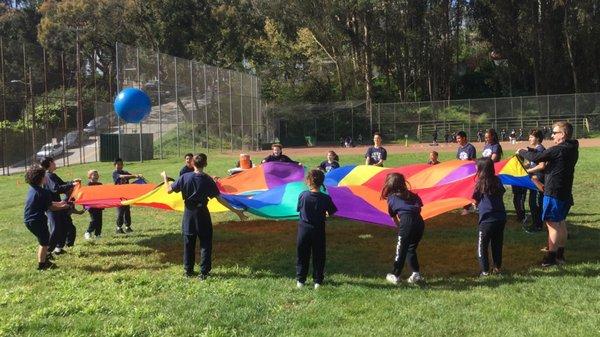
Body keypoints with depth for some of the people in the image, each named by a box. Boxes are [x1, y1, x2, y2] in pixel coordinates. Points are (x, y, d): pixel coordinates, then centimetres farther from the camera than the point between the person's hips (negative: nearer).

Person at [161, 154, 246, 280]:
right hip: (202, 214, -2)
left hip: (188, 214, 2)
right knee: (205, 244, 7)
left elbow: (169, 190, -3)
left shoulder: (185, 177, -10)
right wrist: (235, 211, -10)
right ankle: (203, 272, 6)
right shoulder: (208, 180, -12)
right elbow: (219, 198, -13)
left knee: (188, 243, 14)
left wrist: (165, 178, 16)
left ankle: (188, 270, 23)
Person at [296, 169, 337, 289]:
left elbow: (298, 209, 0)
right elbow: (331, 213, -3)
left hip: (304, 229, 1)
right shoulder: (326, 198, -14)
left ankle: (300, 280, 15)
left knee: (302, 255, 13)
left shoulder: (303, 195, -12)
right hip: (318, 230, 0)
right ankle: (317, 281, 14)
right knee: (318, 256, 12)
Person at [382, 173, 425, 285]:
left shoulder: (391, 197, 17)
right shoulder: (411, 194, 26)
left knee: (401, 250, 6)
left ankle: (395, 276, 14)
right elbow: (419, 206, 15)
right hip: (419, 221, 4)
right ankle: (416, 274, 14)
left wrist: (399, 226, 35)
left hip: (406, 222, -4)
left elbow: (394, 216, 21)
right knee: (411, 249, 20)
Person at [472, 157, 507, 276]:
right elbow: (501, 193, 12)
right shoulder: (497, 181, 3)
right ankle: (498, 267, 23)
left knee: (482, 246, 6)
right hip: (501, 217, 5)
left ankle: (484, 270, 5)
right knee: (497, 244, 17)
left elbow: (475, 202, -3)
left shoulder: (481, 183, -9)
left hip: (487, 220, -5)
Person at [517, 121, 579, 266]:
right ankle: (560, 255, 26)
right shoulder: (572, 150, 8)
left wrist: (522, 152, -1)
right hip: (565, 192, 9)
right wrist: (530, 150, 10)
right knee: (560, 222, 17)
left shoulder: (558, 150, -20)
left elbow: (536, 158, -18)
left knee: (552, 224, -4)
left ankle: (551, 258, 0)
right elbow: (546, 155, 14)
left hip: (553, 192, -9)